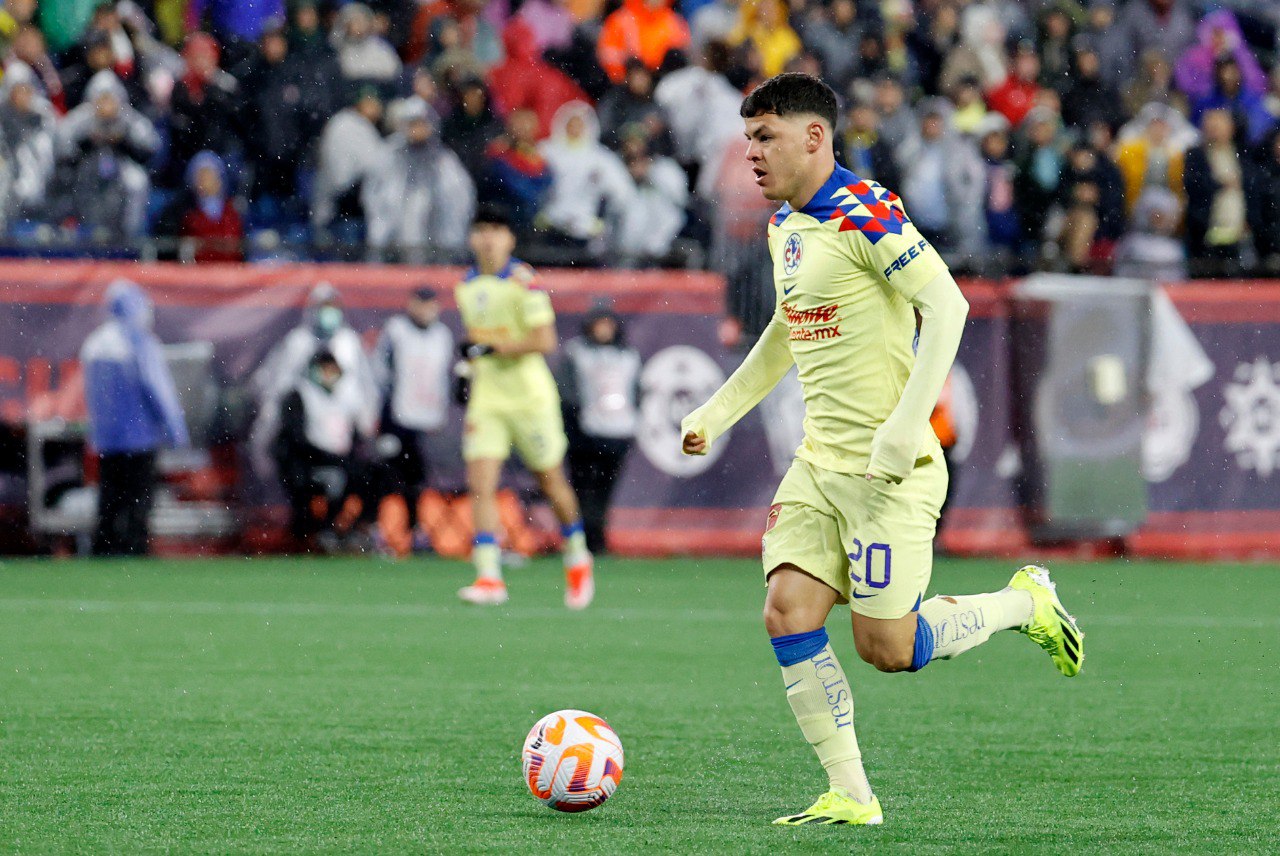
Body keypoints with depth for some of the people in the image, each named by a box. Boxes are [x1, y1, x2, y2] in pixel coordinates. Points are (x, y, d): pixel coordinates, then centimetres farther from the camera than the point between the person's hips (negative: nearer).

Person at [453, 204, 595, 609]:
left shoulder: (523, 280, -12)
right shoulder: (466, 286, 8)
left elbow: (545, 340, -17)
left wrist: (495, 347, -22)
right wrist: (470, 363, 12)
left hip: (530, 396, -5)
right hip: (487, 397, 5)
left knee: (551, 482, 9)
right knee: (480, 485, -12)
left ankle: (577, 561, 32)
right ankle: (489, 577, -15)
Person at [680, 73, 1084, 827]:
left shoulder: (866, 214, -15)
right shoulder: (785, 225, 13)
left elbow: (947, 305, -20)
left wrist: (907, 424, -26)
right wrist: (717, 413, 25)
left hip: (888, 468, -8)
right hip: (820, 461, 8)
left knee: (886, 647, -6)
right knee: (788, 613, -6)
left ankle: (1026, 603, 19)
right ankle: (850, 796, -1)